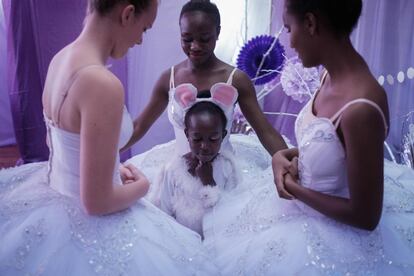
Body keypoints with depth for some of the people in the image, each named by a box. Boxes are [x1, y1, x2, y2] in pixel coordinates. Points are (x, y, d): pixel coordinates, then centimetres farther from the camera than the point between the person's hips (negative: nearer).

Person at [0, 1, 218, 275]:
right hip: (86, 228, -8)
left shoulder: (61, 59, -2)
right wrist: (142, 185, -8)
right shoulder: (103, 84, -30)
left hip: (53, 191, 8)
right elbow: (96, 202, -26)